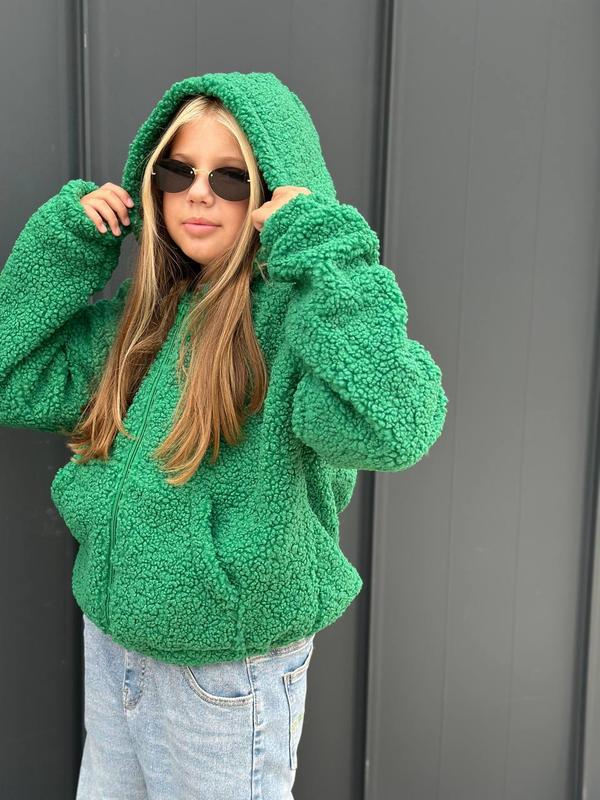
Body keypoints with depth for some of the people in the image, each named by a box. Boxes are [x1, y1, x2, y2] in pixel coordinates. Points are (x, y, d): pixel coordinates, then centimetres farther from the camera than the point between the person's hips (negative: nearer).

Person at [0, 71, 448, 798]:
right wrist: (64, 239, -5)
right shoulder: (140, 313, 0)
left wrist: (324, 251, -32)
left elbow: (391, 429, -38)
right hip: (111, 635, 6)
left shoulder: (299, 315, -19)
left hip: (229, 663, -6)